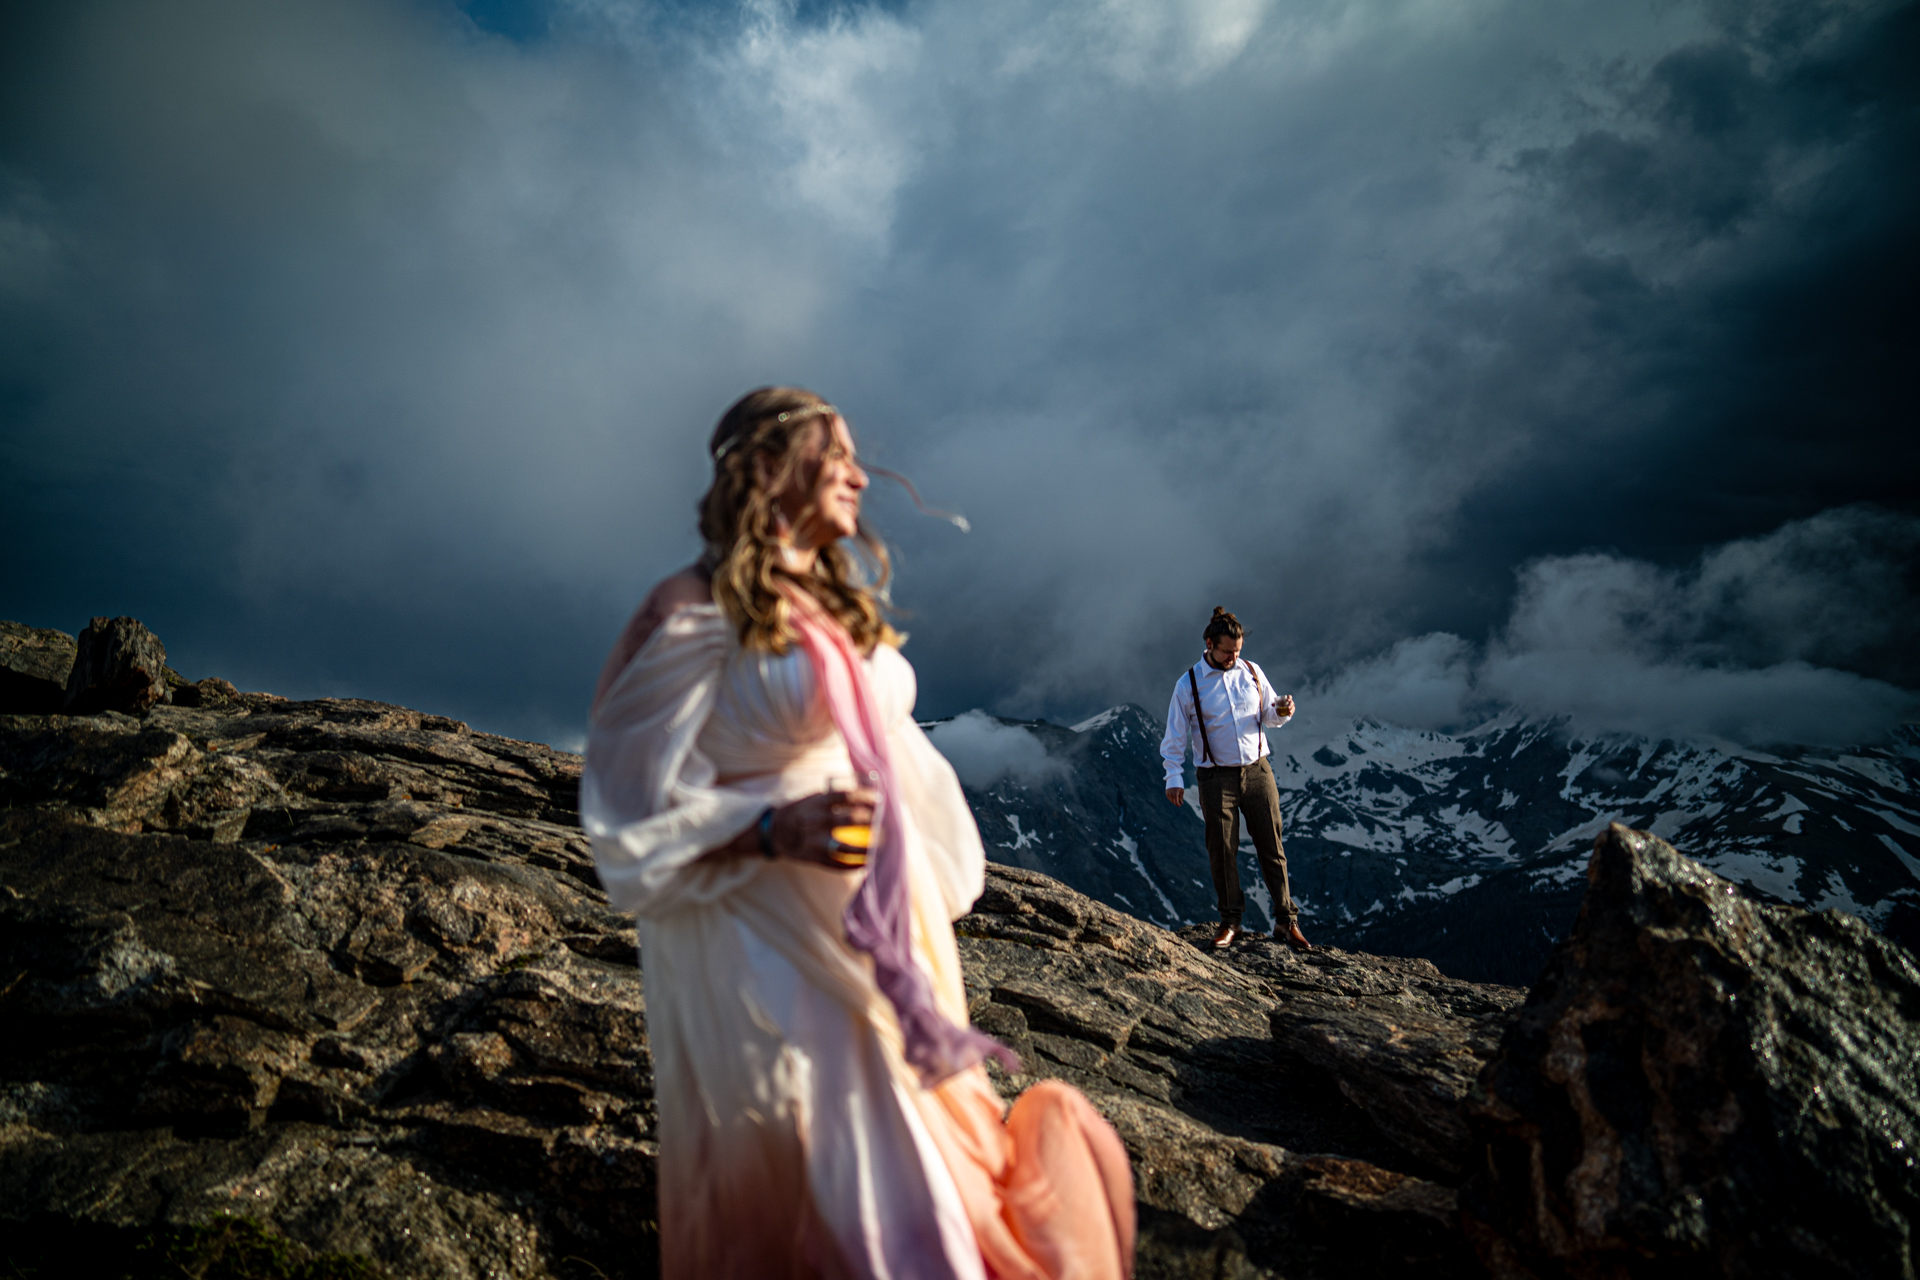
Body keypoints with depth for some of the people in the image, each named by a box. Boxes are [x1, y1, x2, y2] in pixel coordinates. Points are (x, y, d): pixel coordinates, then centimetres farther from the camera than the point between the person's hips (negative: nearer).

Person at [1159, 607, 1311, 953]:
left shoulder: (1251, 672, 5)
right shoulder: (1188, 684, -3)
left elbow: (1269, 717, 14)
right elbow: (1175, 735, 0)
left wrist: (1282, 711, -9)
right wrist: (1174, 777, -7)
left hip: (1258, 771, 2)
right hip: (1217, 778, -2)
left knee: (1272, 846, 4)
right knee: (1222, 851, 4)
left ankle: (1286, 921, 13)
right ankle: (1230, 922, 19)